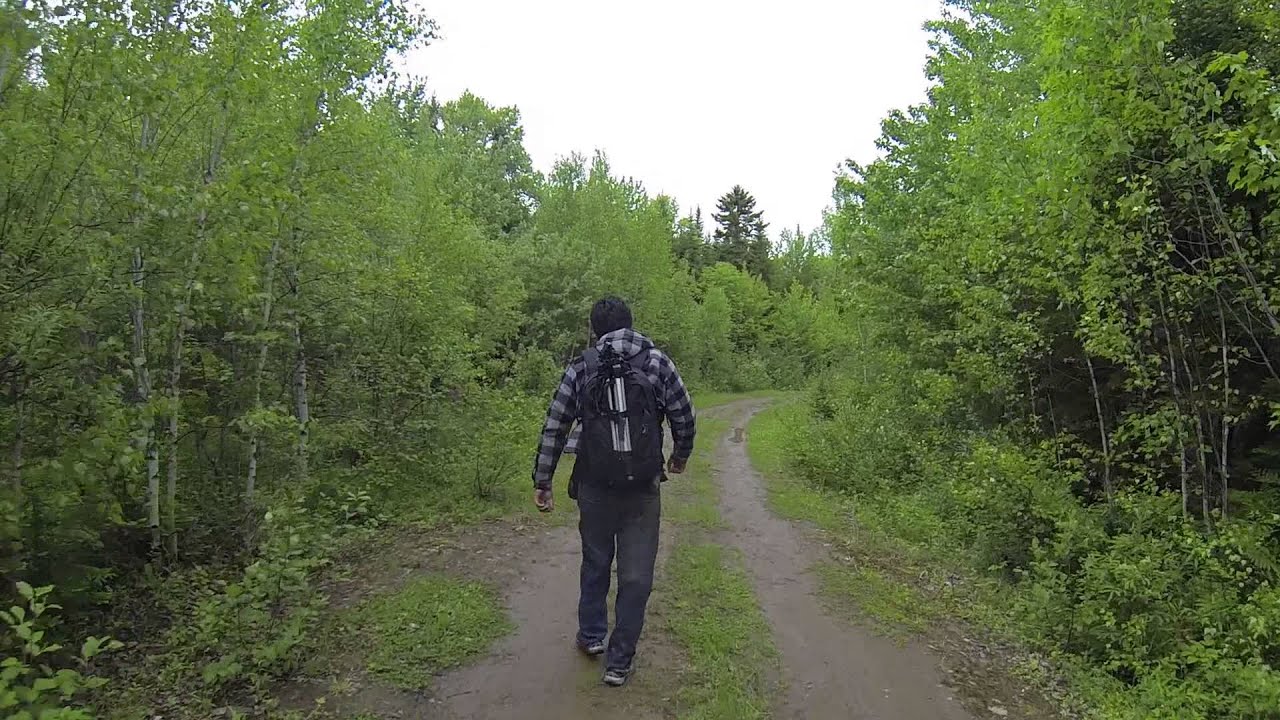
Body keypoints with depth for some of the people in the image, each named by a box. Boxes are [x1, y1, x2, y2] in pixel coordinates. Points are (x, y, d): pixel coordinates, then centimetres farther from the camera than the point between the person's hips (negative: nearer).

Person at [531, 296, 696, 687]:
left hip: (594, 488, 1)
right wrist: (681, 456, 21)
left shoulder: (580, 367, -1)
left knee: (595, 564, 23)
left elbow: (554, 428, -2)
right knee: (636, 576, 10)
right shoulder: (658, 362, -1)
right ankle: (619, 661, 18)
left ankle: (591, 636, 38)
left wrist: (542, 481, 7)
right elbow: (684, 418, 2)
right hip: (644, 490, -1)